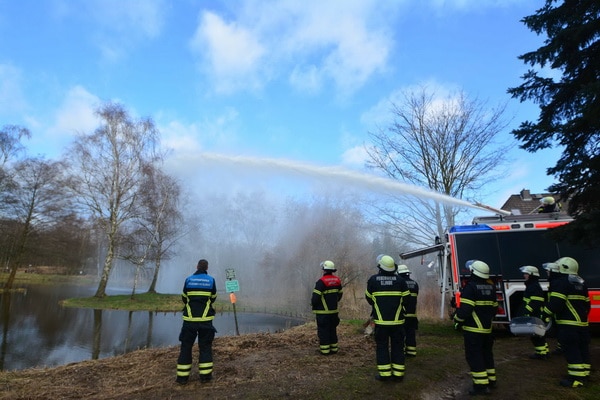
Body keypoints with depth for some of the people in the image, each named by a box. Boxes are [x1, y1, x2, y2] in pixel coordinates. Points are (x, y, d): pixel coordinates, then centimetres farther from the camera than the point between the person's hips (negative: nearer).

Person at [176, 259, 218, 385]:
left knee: (186, 346, 10)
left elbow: (184, 298, 7)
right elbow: (213, 298, 9)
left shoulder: (188, 280, 0)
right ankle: (205, 375, 9)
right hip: (205, 319, 0)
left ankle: (182, 376, 11)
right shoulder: (211, 280, -1)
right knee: (205, 346, 10)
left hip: (189, 319, 0)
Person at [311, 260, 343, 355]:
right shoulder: (337, 280, 4)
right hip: (334, 310, 7)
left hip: (323, 312, -7)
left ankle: (325, 350, 8)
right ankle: (334, 348, 24)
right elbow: (339, 294, 13)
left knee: (323, 331, 3)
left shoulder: (321, 282, -19)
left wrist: (313, 303, -1)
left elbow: (315, 297, -20)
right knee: (333, 329, 17)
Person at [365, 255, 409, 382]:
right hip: (397, 320, 1)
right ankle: (398, 374, 16)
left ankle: (384, 373, 11)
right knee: (397, 346, 12)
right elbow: (406, 299, 0)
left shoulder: (373, 280, -6)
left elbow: (369, 298, 4)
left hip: (380, 320, -1)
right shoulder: (400, 280, -5)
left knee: (382, 346, 9)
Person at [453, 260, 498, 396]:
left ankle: (481, 385, 0)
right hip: (487, 328, 8)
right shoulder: (490, 287, 7)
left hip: (473, 329, -8)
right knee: (486, 353, 20)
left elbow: (465, 309, -21)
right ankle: (491, 379, 30)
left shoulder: (470, 287, -18)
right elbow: (494, 308, 14)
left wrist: (457, 321, -7)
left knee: (474, 356, -1)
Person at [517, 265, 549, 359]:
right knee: (538, 334, 17)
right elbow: (527, 301, 21)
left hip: (536, 316, -11)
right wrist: (521, 312, 21)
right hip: (533, 316, 11)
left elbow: (534, 303, -25)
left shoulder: (535, 287, -18)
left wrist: (525, 312, -28)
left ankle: (541, 353, 5)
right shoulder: (530, 286, 15)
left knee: (536, 335, -3)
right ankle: (544, 352, 27)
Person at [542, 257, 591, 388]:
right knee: (582, 348, 15)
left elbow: (555, 303, -21)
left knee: (571, 350, -6)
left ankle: (576, 378, -4)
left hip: (568, 323, -10)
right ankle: (584, 374, 24)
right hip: (582, 322, 10)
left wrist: (546, 314, -12)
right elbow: (586, 303, 21)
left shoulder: (561, 282, -13)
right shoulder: (580, 283, 16)